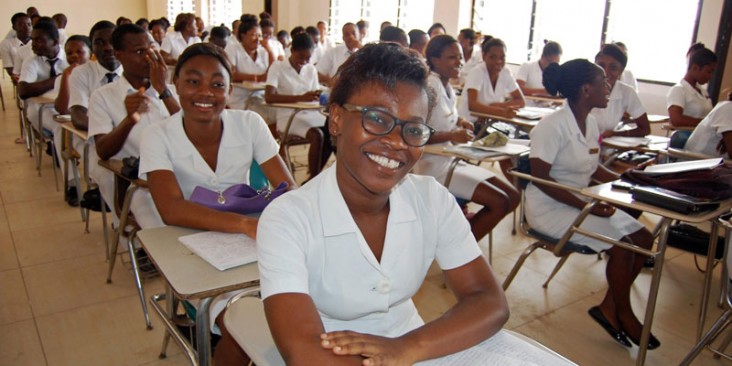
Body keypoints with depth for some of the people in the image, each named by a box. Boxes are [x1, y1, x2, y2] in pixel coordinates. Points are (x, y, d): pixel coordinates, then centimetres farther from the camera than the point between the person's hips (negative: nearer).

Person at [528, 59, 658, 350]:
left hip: (582, 201, 9)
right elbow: (540, 178, -23)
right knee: (621, 247, -17)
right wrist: (585, 206, -25)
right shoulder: (553, 126, -20)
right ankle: (624, 315, 9)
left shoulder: (590, 122, 6)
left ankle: (609, 307, 13)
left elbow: (592, 168, 14)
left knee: (644, 238, 1)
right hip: (549, 208, -9)